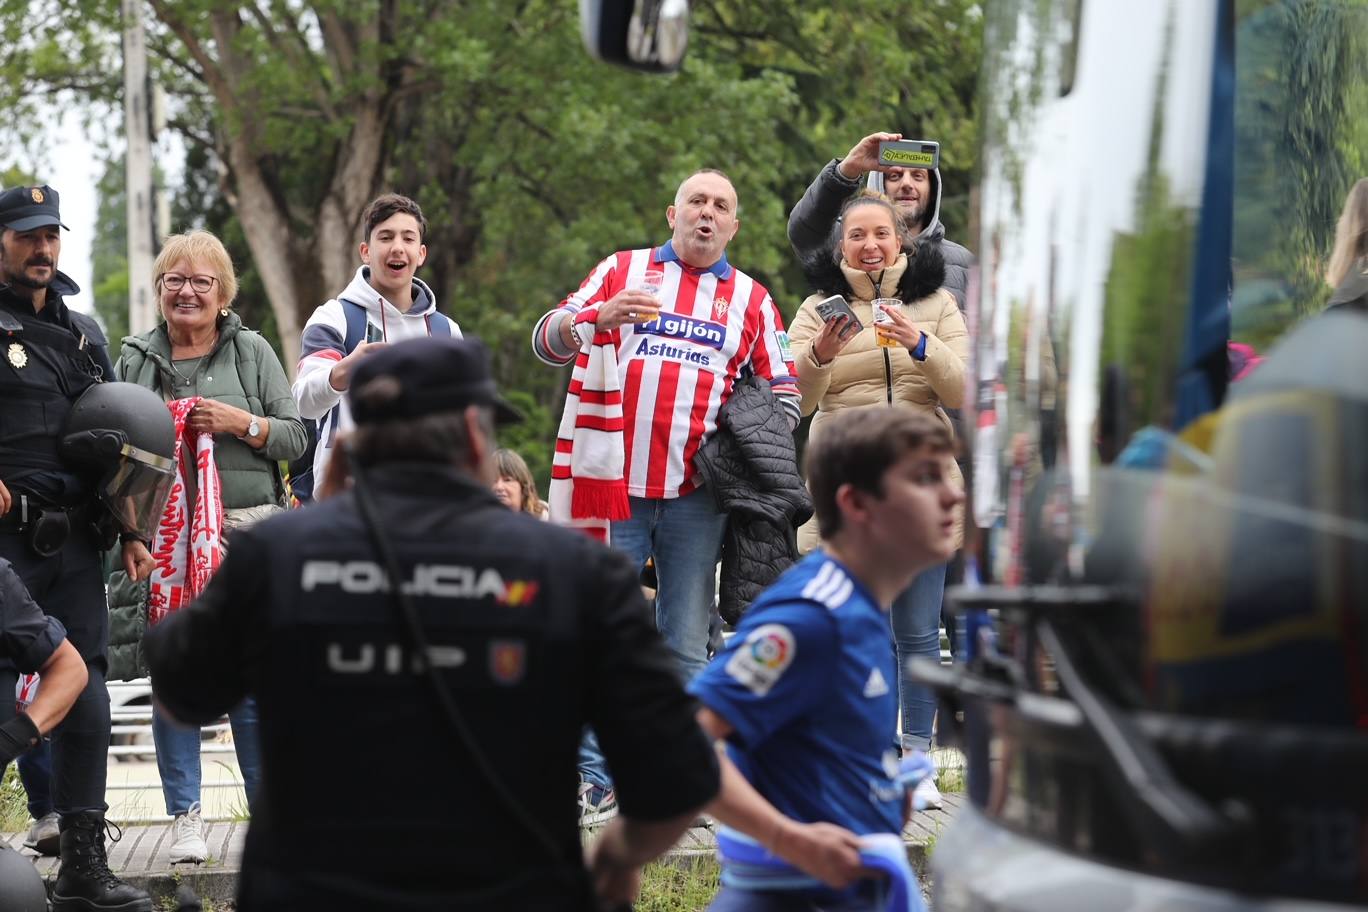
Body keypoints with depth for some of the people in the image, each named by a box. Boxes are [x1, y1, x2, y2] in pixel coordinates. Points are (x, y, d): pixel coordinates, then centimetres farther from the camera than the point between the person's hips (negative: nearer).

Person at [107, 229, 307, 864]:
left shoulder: (252, 352, 9)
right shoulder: (134, 360, 14)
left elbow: (294, 437, 6)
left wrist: (240, 422, -10)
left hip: (246, 531, -1)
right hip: (163, 533, 2)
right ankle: (185, 817, 6)